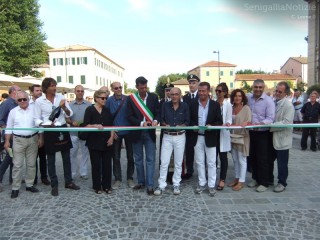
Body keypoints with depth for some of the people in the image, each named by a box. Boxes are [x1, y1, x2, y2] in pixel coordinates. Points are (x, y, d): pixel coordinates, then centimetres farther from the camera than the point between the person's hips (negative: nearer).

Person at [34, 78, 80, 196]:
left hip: (63, 129, 3)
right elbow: (37, 120, -2)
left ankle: (68, 182, 25)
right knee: (51, 159, 8)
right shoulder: (39, 101, -5)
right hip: (49, 132, -2)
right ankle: (54, 185, 21)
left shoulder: (61, 97, 0)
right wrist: (46, 124, -21)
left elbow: (69, 114, 1)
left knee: (66, 157, 11)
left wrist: (64, 107, -18)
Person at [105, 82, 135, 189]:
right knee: (116, 157, 7)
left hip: (128, 131, 0)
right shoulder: (109, 100, -2)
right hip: (116, 132, 0)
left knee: (130, 156, 8)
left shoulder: (128, 99, -3)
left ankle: (130, 178, 22)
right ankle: (118, 179, 20)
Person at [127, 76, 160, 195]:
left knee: (150, 159, 0)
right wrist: (141, 123, -19)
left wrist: (156, 120, -20)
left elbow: (158, 113, 2)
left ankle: (149, 185, 8)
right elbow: (130, 116, -5)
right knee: (138, 159, 12)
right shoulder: (131, 99, -1)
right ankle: (141, 182, 26)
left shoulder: (153, 97, 0)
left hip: (150, 132, -1)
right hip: (137, 132, 1)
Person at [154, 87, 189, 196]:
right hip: (167, 136, 0)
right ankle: (161, 185, 10)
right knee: (164, 162, -1)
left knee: (178, 162, 9)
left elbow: (187, 121, 2)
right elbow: (161, 119, 3)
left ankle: (176, 185, 23)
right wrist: (165, 125, -16)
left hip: (180, 137, 0)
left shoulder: (185, 106, 1)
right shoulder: (165, 105, 2)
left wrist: (180, 126, -15)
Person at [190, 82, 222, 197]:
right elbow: (190, 120, 7)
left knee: (211, 163, 5)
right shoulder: (193, 104, 4)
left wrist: (211, 126, -19)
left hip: (210, 137, -2)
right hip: (197, 137, 2)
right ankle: (202, 183, 24)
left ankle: (211, 186, 16)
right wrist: (193, 126, -12)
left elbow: (219, 121, -1)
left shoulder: (215, 105, 0)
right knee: (199, 162, 11)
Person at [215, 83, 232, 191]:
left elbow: (229, 119, -5)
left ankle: (222, 180, 18)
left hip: (223, 133, -2)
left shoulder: (228, 104, -3)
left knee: (223, 157, 7)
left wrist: (227, 123, -25)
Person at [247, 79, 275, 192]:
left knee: (263, 159, 2)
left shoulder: (268, 101, -11)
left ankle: (264, 182, 16)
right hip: (251, 132, 5)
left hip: (263, 133, -5)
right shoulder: (249, 98, 5)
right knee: (253, 157, 15)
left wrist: (260, 123, -32)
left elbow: (270, 118, -16)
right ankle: (256, 178, 31)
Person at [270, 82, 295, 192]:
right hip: (272, 137, 6)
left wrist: (270, 126, -22)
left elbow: (286, 123, -22)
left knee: (282, 163, 7)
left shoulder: (288, 106, -14)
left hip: (282, 139, -6)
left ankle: (282, 183, 24)